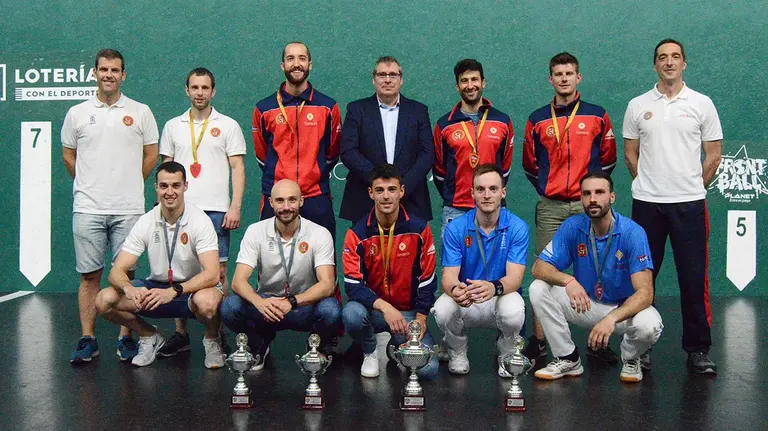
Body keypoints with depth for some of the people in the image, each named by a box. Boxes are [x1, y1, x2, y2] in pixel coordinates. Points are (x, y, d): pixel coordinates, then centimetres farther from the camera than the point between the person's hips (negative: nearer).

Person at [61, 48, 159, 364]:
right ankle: (88, 340, 12)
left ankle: (126, 339, 13)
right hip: (88, 208, 1)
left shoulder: (140, 112, 4)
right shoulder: (77, 113, 7)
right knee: (89, 275, 4)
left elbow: (151, 155, 9)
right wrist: (92, 185, 12)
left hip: (128, 209, -1)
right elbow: (68, 156, 15)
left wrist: (128, 184, 9)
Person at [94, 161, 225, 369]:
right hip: (156, 287, 4)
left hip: (194, 288, -3)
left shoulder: (200, 221, -17)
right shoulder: (146, 222, -7)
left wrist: (174, 291, -41)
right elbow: (117, 271, -10)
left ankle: (212, 340, -3)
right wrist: (129, 288, -34)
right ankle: (150, 337, 9)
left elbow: (212, 274, -27)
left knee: (206, 302, -39)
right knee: (104, 300, -17)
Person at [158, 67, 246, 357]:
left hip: (216, 210, -3)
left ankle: (218, 333, 8)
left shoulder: (228, 126, 5)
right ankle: (180, 334, 14)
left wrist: (235, 208, -8)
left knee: (218, 273, -1)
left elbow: (238, 169, 1)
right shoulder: (173, 126, 13)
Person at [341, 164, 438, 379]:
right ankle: (370, 352, 0)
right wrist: (384, 307, -31)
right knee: (352, 314, -36)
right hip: (373, 310, 0)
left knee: (428, 369, -19)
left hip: (409, 312, 1)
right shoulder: (357, 233, -9)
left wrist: (420, 319, -9)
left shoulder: (419, 229, -6)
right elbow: (353, 284, -16)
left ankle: (398, 346, 19)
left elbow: (427, 278, 0)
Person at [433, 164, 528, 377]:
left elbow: (514, 277, -19)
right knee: (442, 310, -32)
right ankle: (457, 351, 5)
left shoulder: (517, 227, -11)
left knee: (514, 311, -36)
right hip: (464, 304, 1)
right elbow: (448, 276, -15)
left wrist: (494, 287, -45)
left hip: (501, 298, -1)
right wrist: (455, 290, -42)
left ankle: (507, 354, 2)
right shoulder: (455, 228, -8)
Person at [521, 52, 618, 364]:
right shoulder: (537, 119, 9)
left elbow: (608, 159, 13)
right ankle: (538, 340, 7)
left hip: (587, 205, -1)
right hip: (550, 207, 1)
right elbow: (529, 163, 17)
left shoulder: (597, 116, 7)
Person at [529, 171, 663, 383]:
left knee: (649, 325, -35)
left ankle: (631, 358, 3)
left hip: (624, 307, -3)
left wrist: (611, 318, -44)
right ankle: (567, 359, -2)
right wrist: (567, 280, -36)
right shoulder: (572, 227, -12)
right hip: (585, 303, 3)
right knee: (538, 289, -19)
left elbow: (645, 293, -27)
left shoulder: (632, 233, -21)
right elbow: (539, 267, -13)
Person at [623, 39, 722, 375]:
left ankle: (698, 348, 9)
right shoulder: (637, 106, 6)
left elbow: (714, 154, 5)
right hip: (647, 203, 1)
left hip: (689, 203, -1)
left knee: (694, 278, 0)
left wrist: (694, 187, 5)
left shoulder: (702, 104, 3)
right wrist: (650, 183, 9)